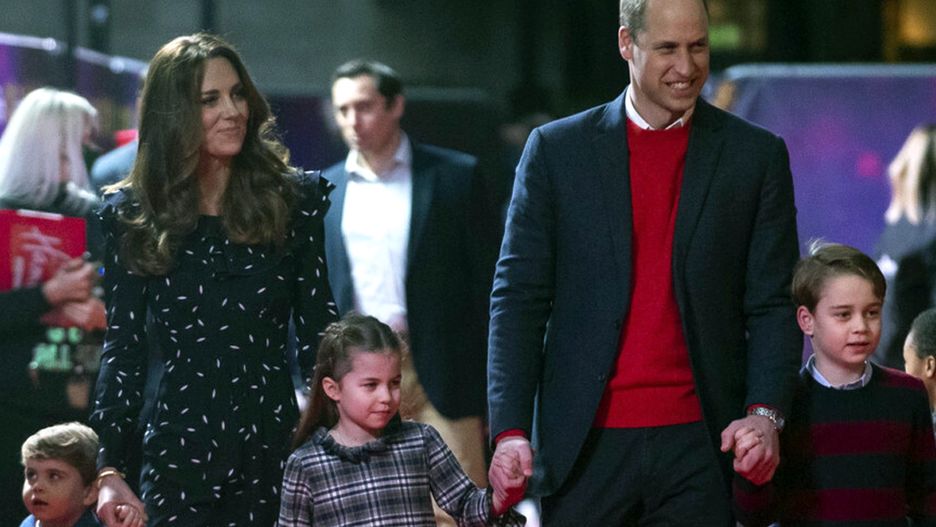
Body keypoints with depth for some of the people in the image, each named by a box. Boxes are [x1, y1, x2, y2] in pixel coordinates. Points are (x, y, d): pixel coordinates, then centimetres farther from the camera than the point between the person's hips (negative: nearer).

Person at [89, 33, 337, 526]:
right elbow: (122, 349, 3)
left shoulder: (294, 199, 4)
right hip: (179, 458, 0)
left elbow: (318, 333, 5)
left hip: (276, 448, 0)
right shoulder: (132, 216, 4)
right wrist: (109, 470, -6)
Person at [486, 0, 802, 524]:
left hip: (699, 443, 0)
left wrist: (765, 413, -13)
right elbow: (519, 298, 4)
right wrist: (511, 430, -6)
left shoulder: (757, 156, 7)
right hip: (587, 444, 0)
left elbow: (773, 304, 4)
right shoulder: (557, 150, 7)